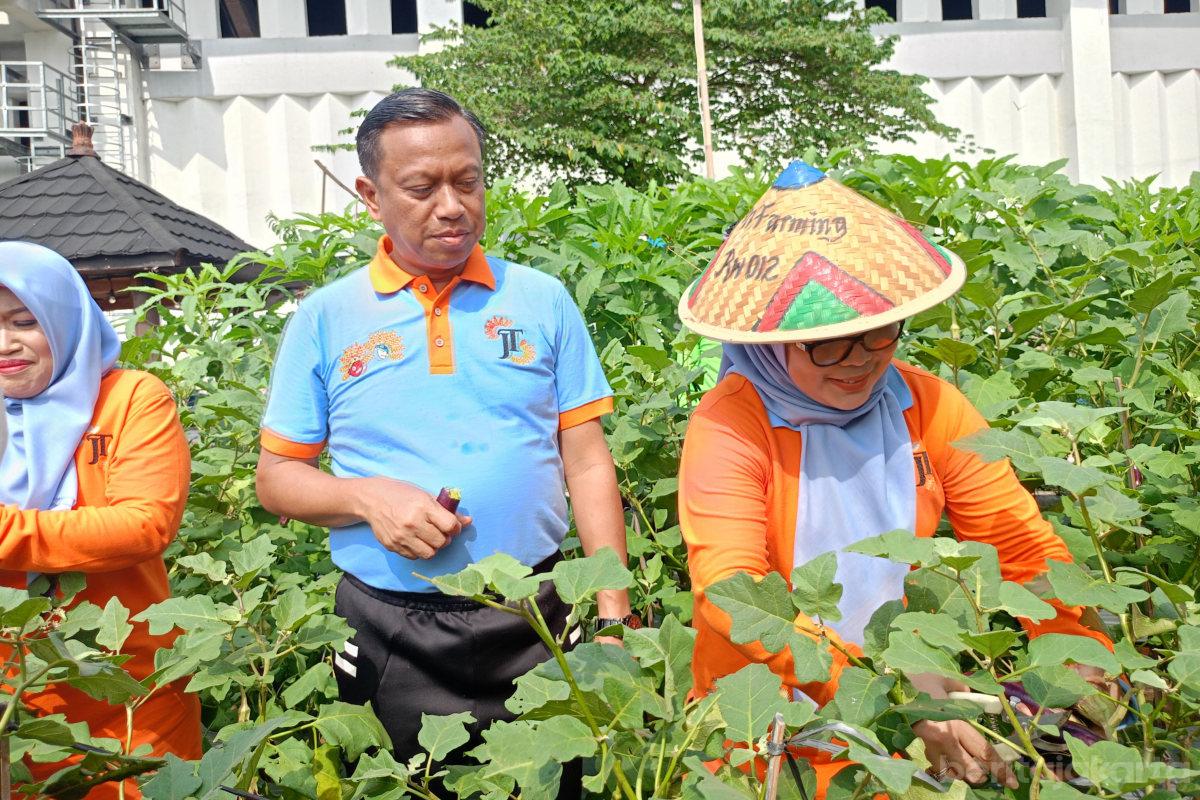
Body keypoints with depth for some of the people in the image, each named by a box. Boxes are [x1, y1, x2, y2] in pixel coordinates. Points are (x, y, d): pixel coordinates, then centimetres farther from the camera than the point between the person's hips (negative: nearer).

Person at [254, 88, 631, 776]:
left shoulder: (543, 300, 1)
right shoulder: (326, 319, 1)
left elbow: (588, 463, 2)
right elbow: (278, 476, 4)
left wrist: (614, 614, -3)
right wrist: (368, 497, -16)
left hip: (536, 621, 1)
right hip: (390, 635, 0)